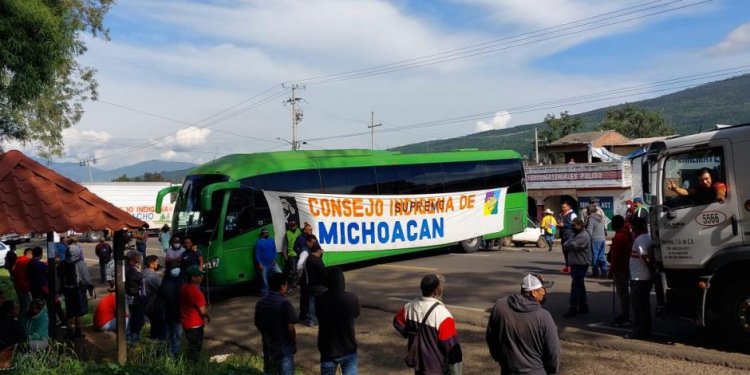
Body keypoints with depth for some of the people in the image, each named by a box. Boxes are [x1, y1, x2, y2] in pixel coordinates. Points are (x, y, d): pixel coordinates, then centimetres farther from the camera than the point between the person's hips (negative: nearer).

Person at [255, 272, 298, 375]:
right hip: (283, 345, -6)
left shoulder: (260, 302, 0)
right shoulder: (284, 303, -20)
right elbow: (290, 327, -19)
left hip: (267, 345, 6)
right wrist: (294, 343, -5)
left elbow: (257, 324, 8)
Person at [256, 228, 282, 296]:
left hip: (273, 263, 4)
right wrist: (260, 264, -13)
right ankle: (264, 293, 15)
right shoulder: (259, 242, -7)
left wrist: (274, 259, -1)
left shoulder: (271, 240, 7)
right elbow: (257, 254, -8)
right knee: (264, 280, 3)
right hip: (264, 265, -4)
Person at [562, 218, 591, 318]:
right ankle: (584, 307, 25)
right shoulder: (575, 234, 18)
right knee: (580, 286, 16)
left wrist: (566, 246, -5)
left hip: (581, 264, -10)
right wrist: (568, 246, -6)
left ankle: (573, 309, -6)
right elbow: (566, 245, 16)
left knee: (575, 286, -9)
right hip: (575, 264, 10)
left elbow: (573, 246, -25)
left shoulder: (584, 236, -15)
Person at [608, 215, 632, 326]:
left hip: (619, 268, -10)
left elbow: (615, 256, -21)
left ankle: (624, 316, -2)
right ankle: (625, 315, 26)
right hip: (627, 266, 10)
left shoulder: (618, 237, -20)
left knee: (622, 292, -5)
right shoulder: (628, 235, 10)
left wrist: (611, 270, -15)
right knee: (624, 291, 17)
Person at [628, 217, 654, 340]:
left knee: (638, 306, -2)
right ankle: (645, 331, 23)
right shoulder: (648, 237, 12)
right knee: (644, 306, 16)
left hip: (638, 279, -10)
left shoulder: (639, 239, -18)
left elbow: (645, 257, -23)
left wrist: (651, 269, -12)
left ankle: (639, 332, 4)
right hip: (647, 278, 10)